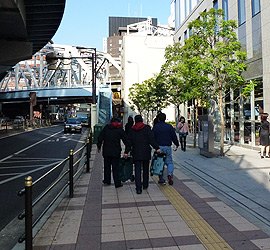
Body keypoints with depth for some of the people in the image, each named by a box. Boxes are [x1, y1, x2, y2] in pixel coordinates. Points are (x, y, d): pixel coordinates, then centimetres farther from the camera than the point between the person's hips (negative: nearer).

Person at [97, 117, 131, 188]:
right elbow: (127, 141, -6)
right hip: (116, 152, -2)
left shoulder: (106, 128, 4)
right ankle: (117, 183, 5)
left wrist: (99, 147, 12)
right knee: (115, 167, 3)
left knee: (107, 166, 16)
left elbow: (100, 138, 2)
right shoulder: (120, 130, -3)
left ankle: (107, 180, 28)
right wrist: (126, 152, -4)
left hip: (106, 151, 2)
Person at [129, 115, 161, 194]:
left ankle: (138, 188, -7)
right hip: (146, 152, -1)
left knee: (137, 170, 1)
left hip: (136, 153, 1)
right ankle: (145, 185, 28)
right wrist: (157, 148, -13)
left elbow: (130, 141, 4)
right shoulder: (146, 128, -5)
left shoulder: (132, 130, 2)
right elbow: (151, 139, -13)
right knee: (145, 169, 16)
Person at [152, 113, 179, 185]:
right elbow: (174, 137, 3)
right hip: (168, 147, 0)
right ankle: (170, 174, -15)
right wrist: (177, 145, 15)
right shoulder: (169, 126, 2)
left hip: (159, 147, 0)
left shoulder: (155, 127, 0)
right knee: (169, 162, 11)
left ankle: (161, 179, 10)